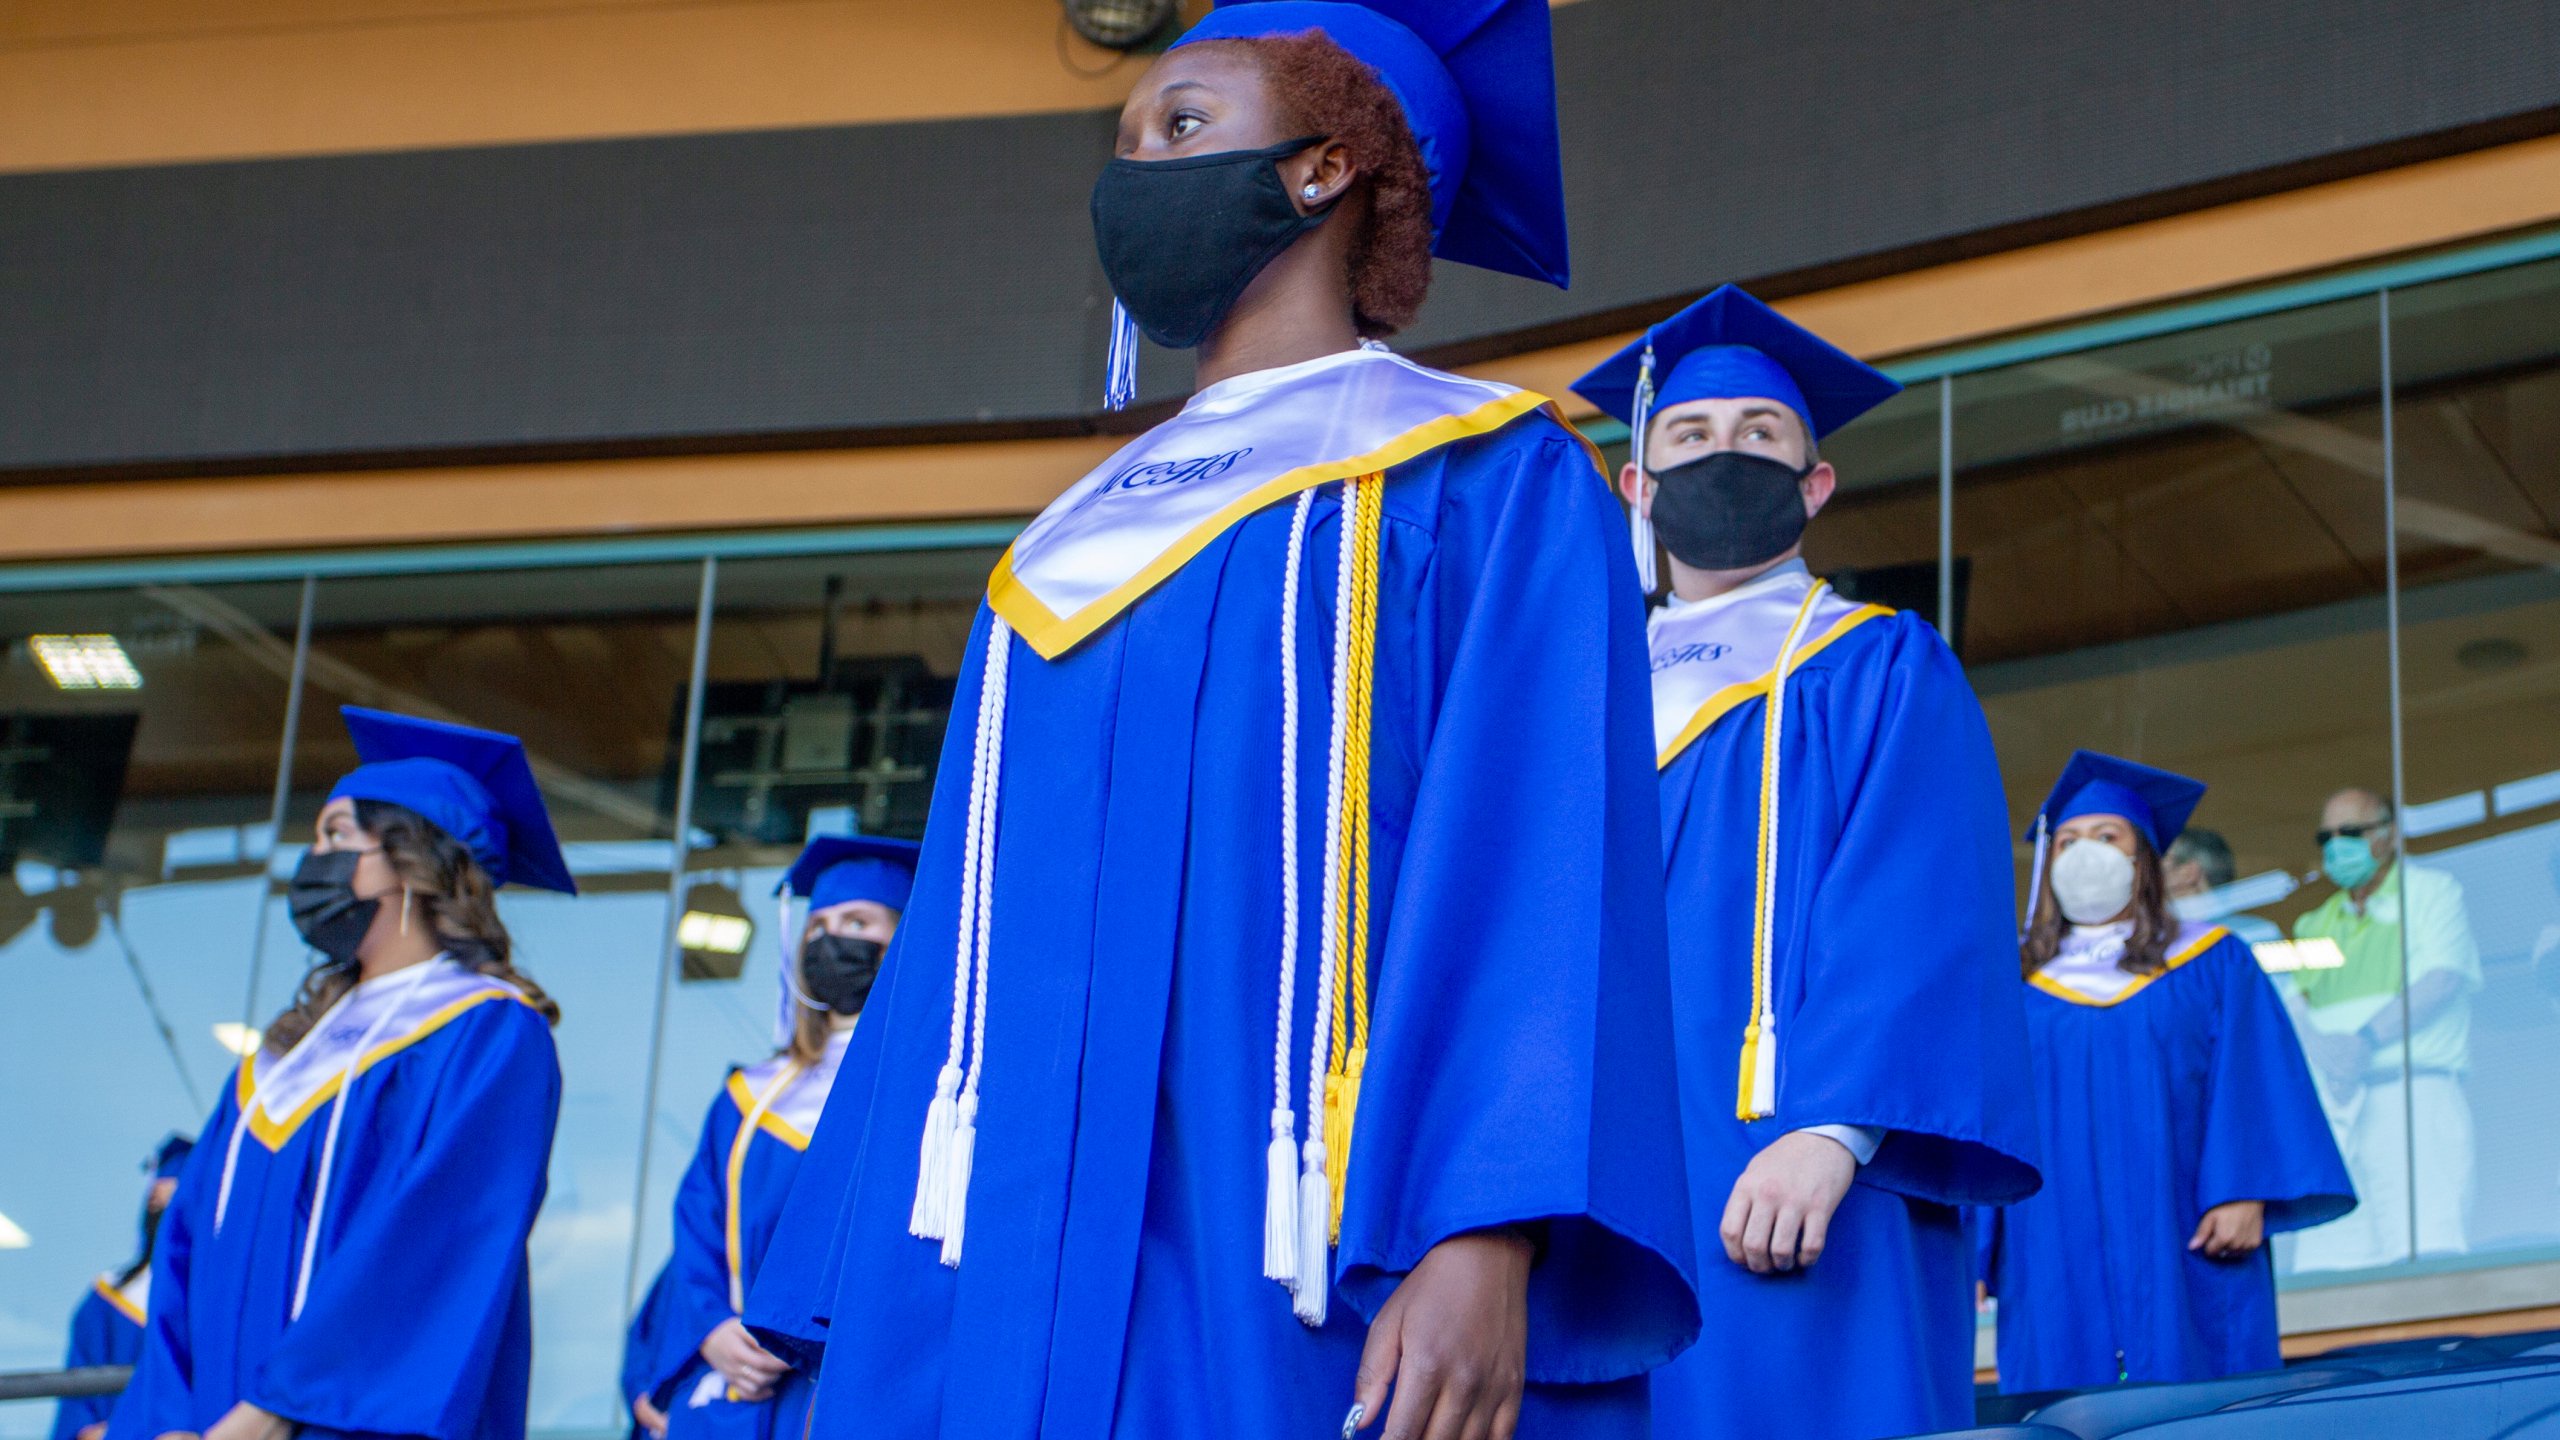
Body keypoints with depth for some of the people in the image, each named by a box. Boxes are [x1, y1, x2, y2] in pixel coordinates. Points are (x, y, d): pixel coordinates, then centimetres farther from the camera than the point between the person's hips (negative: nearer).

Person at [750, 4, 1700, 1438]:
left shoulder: (1477, 480, 3)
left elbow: (1543, 876, -9)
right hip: (1006, 1292, 6)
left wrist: (1485, 1242, -22)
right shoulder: (1073, 545, 22)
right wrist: (864, 1317, 12)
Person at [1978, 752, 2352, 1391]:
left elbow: (2251, 1087, 3)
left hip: (2179, 1252, -1)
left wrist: (2244, 1195, -11)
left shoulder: (2213, 964, 12)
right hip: (2055, 1260, 1)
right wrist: (1970, 1243, 2)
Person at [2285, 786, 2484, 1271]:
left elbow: (2439, 983, -8)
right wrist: (2324, 1048, -14)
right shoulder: (2319, 922, 23)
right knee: (2325, 1262, -6)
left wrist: (2365, 1041, -23)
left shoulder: (2432, 893, 7)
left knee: (2424, 1253, -18)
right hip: (2334, 1105, 5)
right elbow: (2295, 1004, 10)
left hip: (2413, 1091, -5)